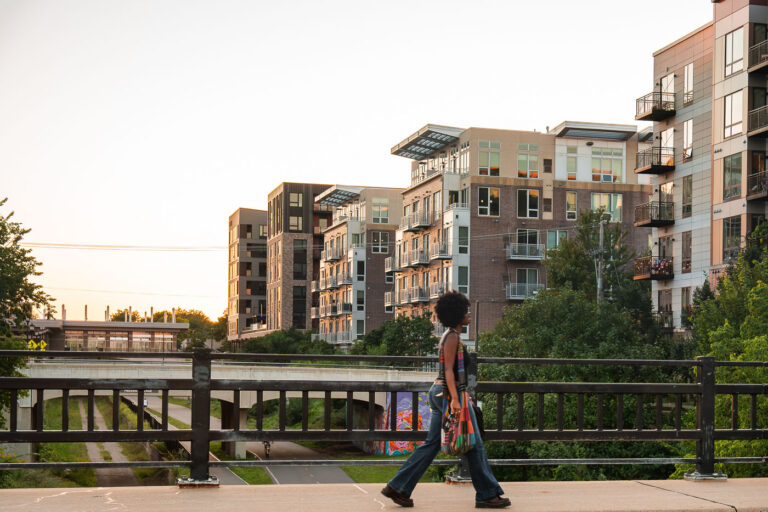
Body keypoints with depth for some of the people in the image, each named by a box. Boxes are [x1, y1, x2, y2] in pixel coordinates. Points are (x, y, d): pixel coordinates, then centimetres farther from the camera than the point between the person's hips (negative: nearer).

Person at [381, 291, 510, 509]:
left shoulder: (449, 336, 18)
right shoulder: (452, 336, -12)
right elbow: (449, 370, -18)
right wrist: (454, 398, -24)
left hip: (439, 392, 10)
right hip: (449, 392, -10)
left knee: (432, 444, 9)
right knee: (474, 444, -2)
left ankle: (397, 487, 6)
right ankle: (487, 494, 5)